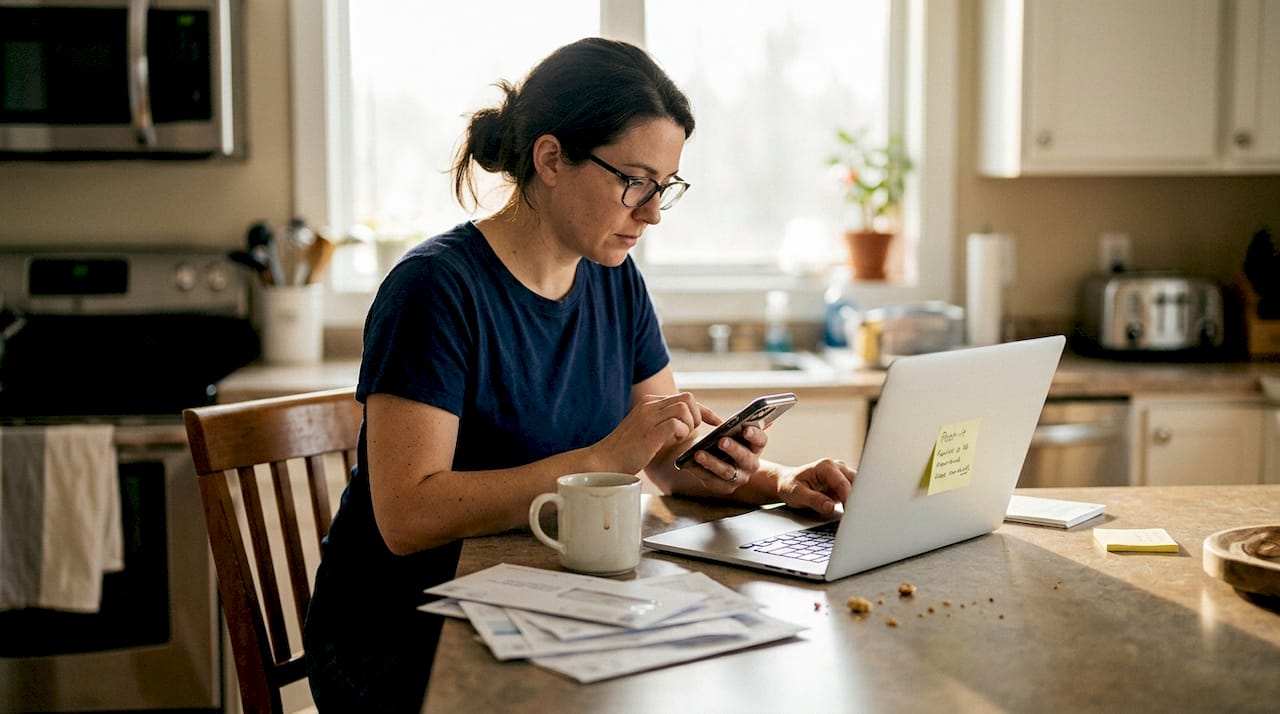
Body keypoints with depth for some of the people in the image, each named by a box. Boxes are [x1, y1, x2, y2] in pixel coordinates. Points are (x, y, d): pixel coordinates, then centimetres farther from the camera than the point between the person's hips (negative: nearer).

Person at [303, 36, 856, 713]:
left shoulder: (614, 282, 6)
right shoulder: (436, 288, -18)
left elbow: (676, 459, 9)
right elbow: (407, 516, -26)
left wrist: (781, 482, -11)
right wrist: (603, 459, -31)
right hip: (398, 646, -6)